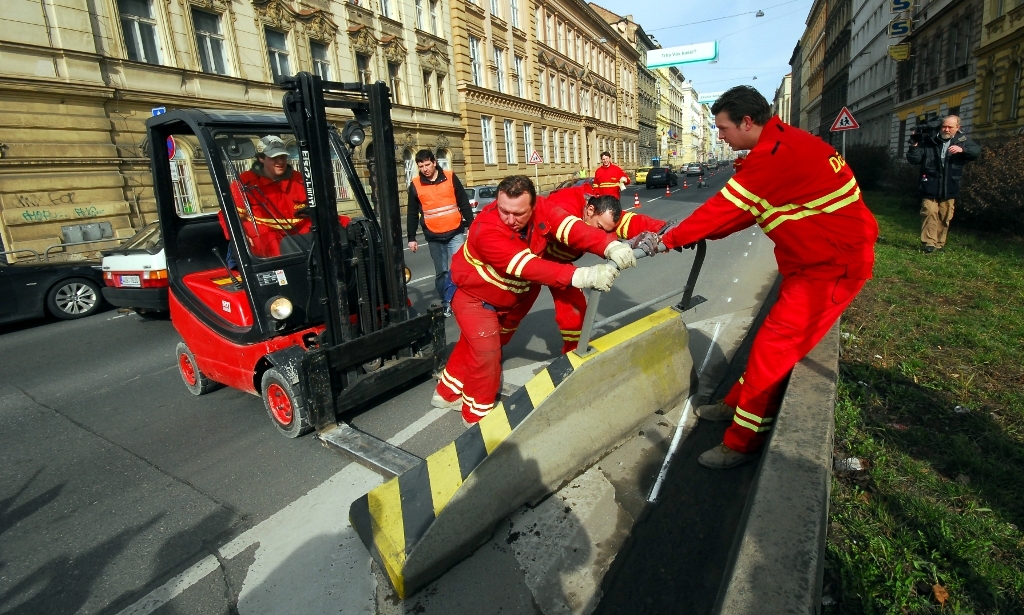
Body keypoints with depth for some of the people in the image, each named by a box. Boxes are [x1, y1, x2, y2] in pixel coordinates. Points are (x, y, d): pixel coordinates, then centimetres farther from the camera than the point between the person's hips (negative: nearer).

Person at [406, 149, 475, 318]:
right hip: (433, 237, 2)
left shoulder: (450, 178, -1)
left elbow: (464, 204, 3)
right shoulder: (415, 185, 1)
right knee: (441, 272, 9)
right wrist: (411, 238, 5)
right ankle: (446, 304, 21)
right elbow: (412, 214, 6)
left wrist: (471, 226, 0)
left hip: (455, 233, -1)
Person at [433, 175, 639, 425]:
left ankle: (448, 393, 40)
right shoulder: (486, 229, -38)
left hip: (509, 297, 6)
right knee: (487, 354, -10)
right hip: (474, 295, -6)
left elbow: (572, 228, -35)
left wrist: (611, 246, -53)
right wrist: (583, 276, -56)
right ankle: (478, 416, 13)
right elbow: (528, 267, -47)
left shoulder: (540, 209, -21)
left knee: (473, 344, 19)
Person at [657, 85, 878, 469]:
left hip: (833, 264, -10)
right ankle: (738, 403, 31)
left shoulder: (776, 154, -22)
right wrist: (699, 234, 6)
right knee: (777, 336, 16)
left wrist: (668, 239, -9)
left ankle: (742, 442, 6)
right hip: (817, 259, 10)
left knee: (773, 347, -6)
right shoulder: (783, 144, 10)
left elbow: (727, 207, -18)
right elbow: (745, 209, 12)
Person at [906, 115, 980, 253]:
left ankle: (939, 244, 15)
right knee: (930, 213, -11)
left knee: (945, 217, 7)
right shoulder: (929, 141, 2)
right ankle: (928, 243, -8)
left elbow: (977, 151, -3)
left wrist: (962, 149, -21)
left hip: (949, 188, 2)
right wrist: (914, 146, -17)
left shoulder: (962, 141, 8)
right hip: (930, 186, -2)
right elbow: (914, 160, -1)